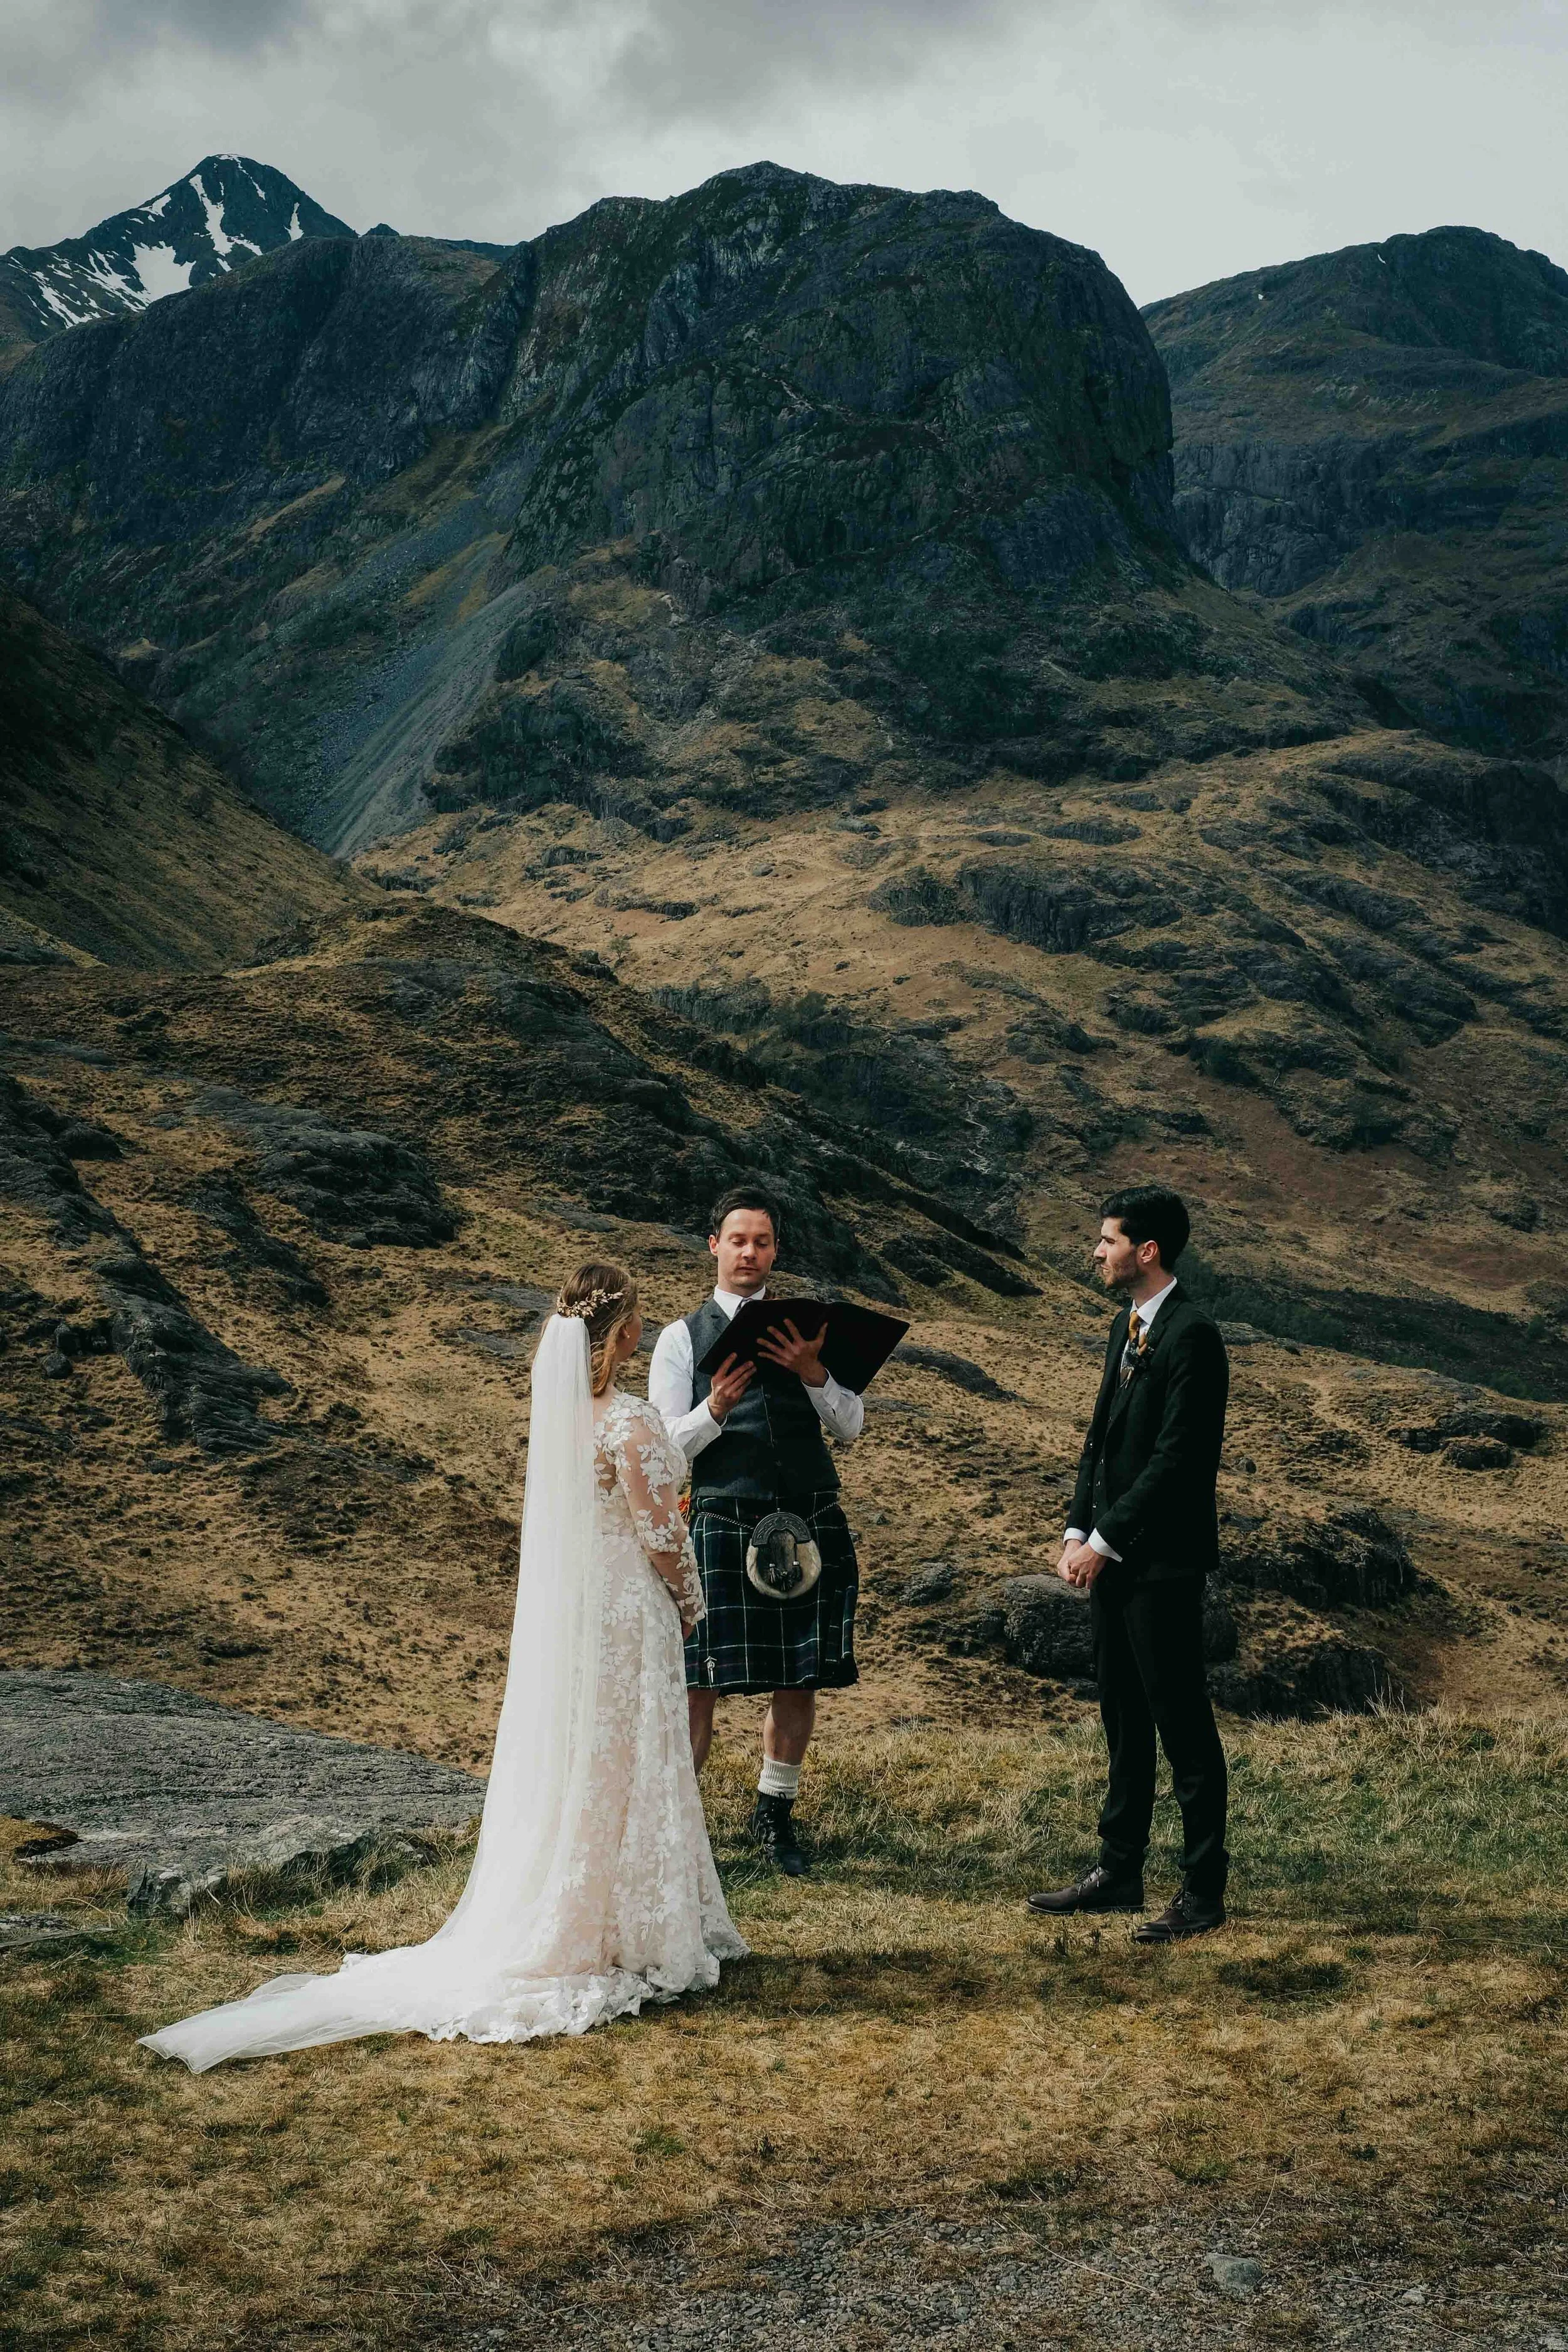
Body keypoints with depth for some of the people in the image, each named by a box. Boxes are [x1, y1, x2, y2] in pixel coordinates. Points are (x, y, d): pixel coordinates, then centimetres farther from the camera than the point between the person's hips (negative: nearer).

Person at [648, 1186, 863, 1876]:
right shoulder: (681, 1339, 6)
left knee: (799, 1679, 9)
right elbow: (664, 1446, 0)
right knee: (699, 1683, -6)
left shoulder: (805, 1328, 13)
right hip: (724, 1521, -3)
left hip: (811, 1521, 3)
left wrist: (814, 1373, -13)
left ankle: (776, 1812, 26)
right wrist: (715, 1409, -19)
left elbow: (850, 1426, 6)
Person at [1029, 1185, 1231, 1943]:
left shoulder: (1191, 1336, -16)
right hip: (1112, 1557, 9)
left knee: (1182, 1722, -2)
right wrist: (1078, 1531, 6)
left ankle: (1203, 1892, 6)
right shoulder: (1127, 1328, 14)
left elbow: (1176, 1458, -20)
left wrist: (1106, 1541, -17)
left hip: (1162, 1560, -9)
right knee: (1123, 1716, 15)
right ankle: (1119, 1871, 25)